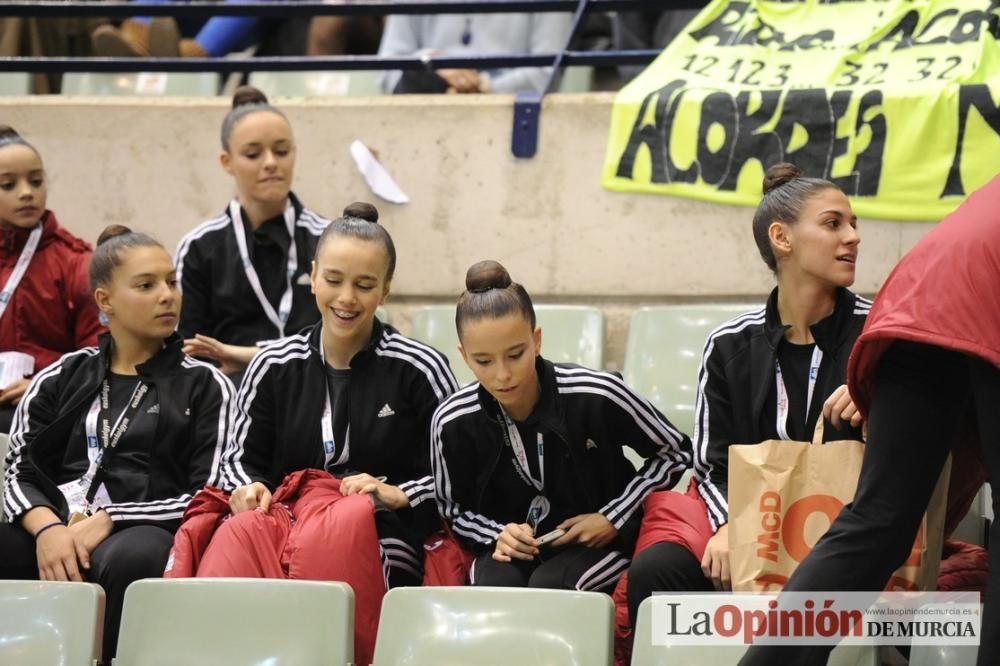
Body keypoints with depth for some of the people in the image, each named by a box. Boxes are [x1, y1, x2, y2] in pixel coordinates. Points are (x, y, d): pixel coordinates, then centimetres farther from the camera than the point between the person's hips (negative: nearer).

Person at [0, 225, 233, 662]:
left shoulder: (204, 386, 14)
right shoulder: (61, 379, 21)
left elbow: (208, 494, 4)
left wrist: (109, 521, -8)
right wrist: (48, 528, -11)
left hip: (145, 531, -2)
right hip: (54, 532, 2)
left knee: (130, 558, -39)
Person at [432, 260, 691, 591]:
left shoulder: (597, 396, -18)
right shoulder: (453, 421, -12)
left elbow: (675, 453, -1)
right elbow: (454, 510, 7)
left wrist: (614, 518, -10)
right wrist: (497, 535, -14)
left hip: (597, 543, -1)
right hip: (511, 551, 2)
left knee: (547, 587, -35)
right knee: (494, 588, -34)